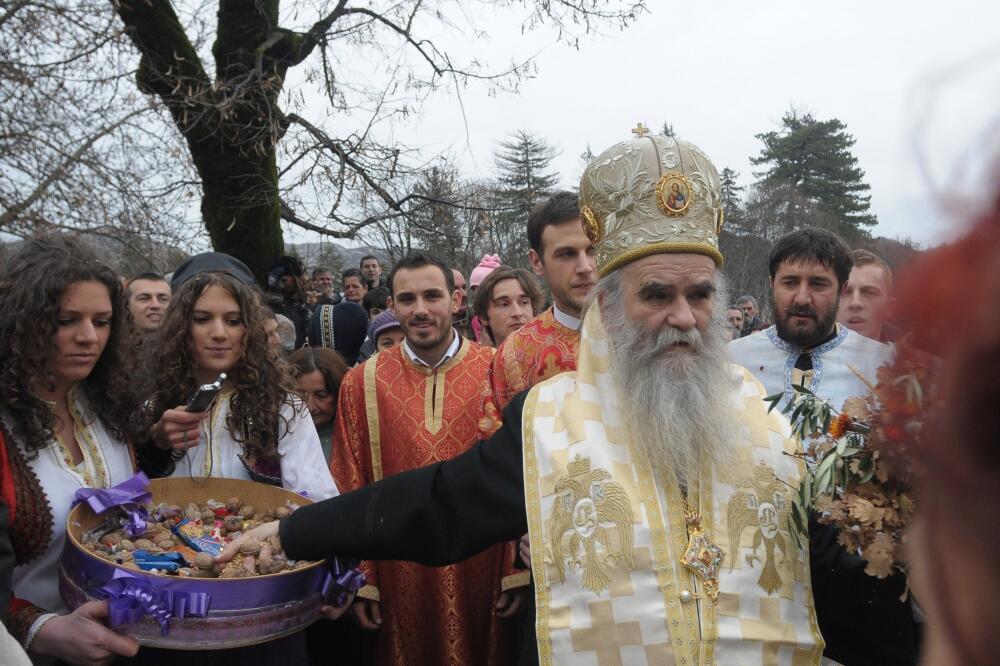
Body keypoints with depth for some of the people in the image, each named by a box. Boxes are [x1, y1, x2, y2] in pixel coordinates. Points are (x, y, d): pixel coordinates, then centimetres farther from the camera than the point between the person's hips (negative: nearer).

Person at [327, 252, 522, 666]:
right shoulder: (362, 384, -3)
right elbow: (350, 490, 0)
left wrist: (519, 569, -8)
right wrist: (361, 579, -1)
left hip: (481, 566, 0)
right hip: (400, 573, 1)